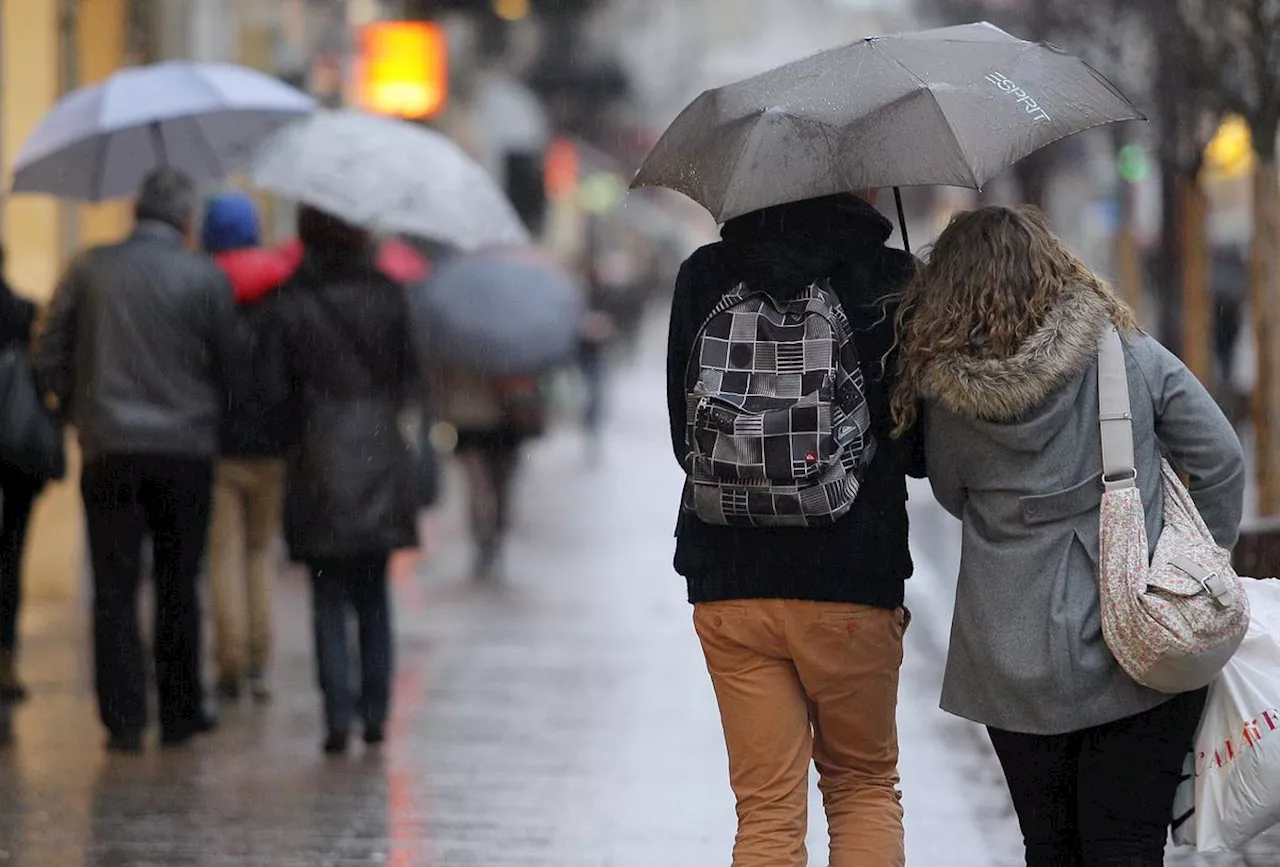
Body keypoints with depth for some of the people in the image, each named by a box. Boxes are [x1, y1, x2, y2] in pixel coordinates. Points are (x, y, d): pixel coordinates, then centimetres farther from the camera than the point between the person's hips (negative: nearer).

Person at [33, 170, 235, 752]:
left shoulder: (88, 270, 2)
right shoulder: (205, 279, -3)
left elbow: (49, 354, 3)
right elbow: (227, 365, -1)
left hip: (108, 449, 1)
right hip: (186, 451, 0)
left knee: (114, 589, 3)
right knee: (178, 588, 9)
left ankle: (124, 719, -2)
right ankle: (180, 714, 12)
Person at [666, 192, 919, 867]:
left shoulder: (701, 279, 1)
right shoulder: (891, 281, -7)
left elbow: (685, 438, 8)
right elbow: (924, 452, -2)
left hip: (727, 586, 2)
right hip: (853, 583, -2)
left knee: (767, 811, 7)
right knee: (866, 787, 16)